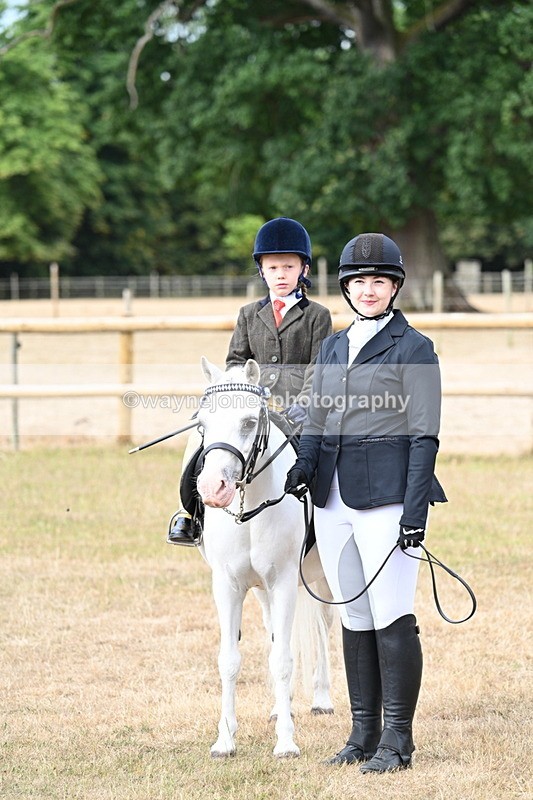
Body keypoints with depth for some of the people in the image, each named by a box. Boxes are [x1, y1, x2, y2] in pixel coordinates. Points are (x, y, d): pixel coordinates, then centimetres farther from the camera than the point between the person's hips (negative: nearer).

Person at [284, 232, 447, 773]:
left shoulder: (413, 348, -3)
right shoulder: (332, 348, 15)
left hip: (386, 496, -6)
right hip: (334, 499, 7)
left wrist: (415, 510, -15)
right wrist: (305, 464, -5)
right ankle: (363, 733, 18)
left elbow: (423, 436, -8)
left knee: (393, 617, -7)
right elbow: (317, 421, 17)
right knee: (354, 617, 11)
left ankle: (397, 739, 0)